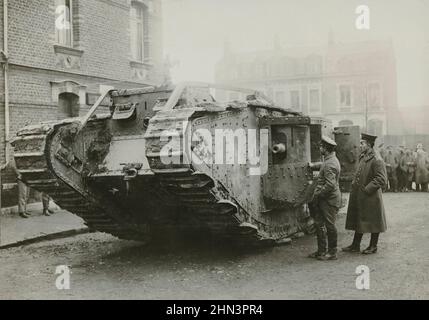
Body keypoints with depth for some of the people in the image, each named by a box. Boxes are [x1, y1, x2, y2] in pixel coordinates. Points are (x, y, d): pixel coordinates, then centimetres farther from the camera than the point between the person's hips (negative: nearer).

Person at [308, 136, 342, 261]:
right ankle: (321, 251, 23)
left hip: (330, 200, -10)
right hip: (325, 199, 10)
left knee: (330, 225, 0)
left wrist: (317, 195, -18)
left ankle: (332, 253, 11)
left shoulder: (330, 164, -21)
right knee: (319, 224, 14)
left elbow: (330, 185, -26)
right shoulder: (330, 160, 11)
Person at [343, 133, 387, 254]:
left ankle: (373, 246, 17)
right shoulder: (362, 157, 11)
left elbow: (381, 179, -20)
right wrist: (354, 184, 10)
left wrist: (367, 189, -20)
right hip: (359, 196, 9)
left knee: (373, 222, 5)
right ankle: (355, 245, 23)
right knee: (358, 221, 14)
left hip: (371, 197, -9)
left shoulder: (376, 160, -16)